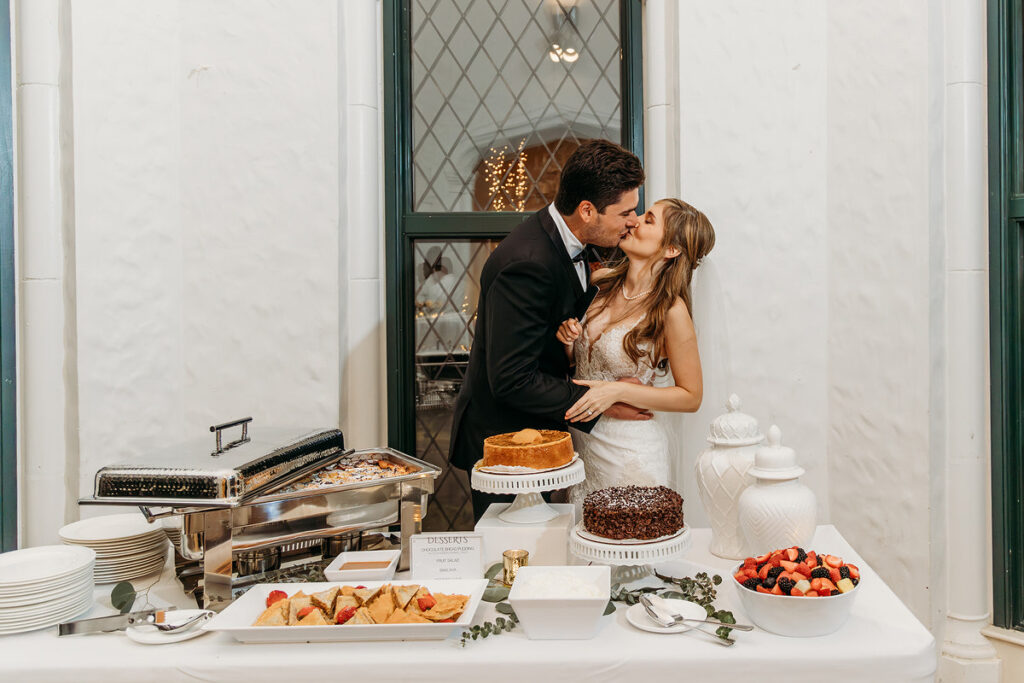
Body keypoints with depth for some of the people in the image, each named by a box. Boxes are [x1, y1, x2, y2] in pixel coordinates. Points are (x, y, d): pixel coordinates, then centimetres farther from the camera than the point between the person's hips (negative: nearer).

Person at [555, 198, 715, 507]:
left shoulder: (671, 310, -16)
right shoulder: (601, 281, 0)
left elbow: (691, 397, -10)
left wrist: (617, 391, -19)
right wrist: (567, 339, -9)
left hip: (630, 451, -5)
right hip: (581, 438, 5)